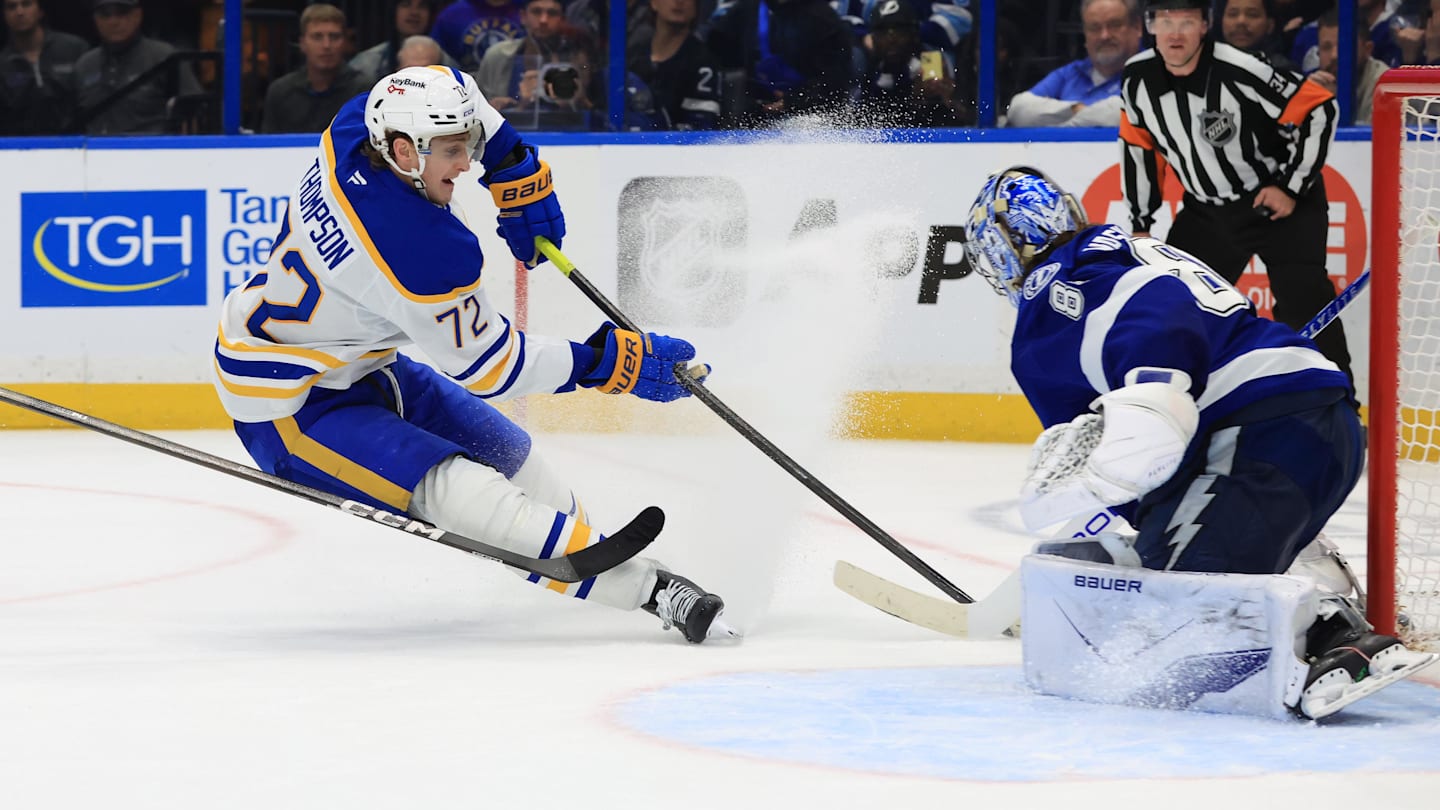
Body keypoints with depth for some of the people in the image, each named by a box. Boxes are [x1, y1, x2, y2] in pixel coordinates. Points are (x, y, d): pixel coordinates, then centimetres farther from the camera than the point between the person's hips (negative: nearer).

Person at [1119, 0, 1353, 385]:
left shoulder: (1240, 72, -26)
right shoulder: (1137, 78, -9)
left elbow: (1319, 109, -21)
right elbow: (1139, 146, 7)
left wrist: (1292, 188, -18)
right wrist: (1140, 224, 10)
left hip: (1281, 202, -5)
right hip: (1207, 209, 5)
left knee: (1302, 300, -18)